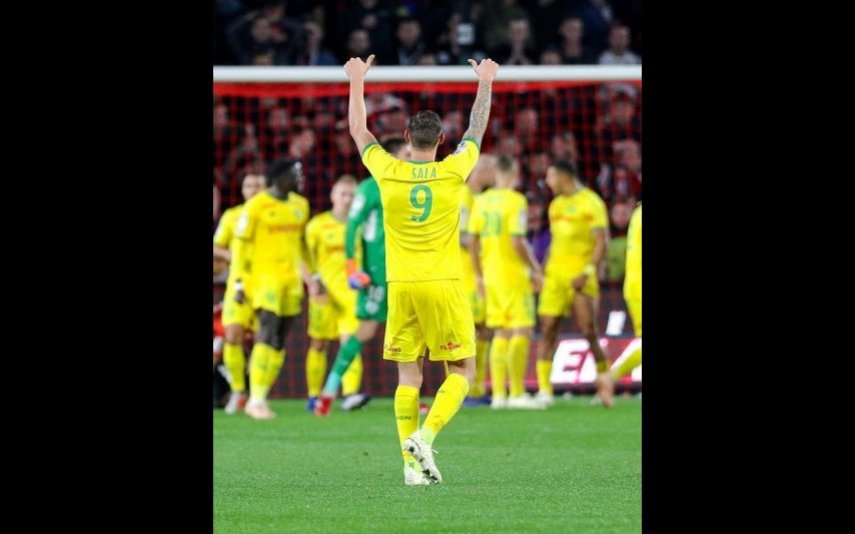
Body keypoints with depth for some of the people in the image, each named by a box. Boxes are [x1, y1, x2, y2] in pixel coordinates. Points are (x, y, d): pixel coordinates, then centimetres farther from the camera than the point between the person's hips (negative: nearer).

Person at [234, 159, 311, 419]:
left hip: (291, 280, 6)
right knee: (268, 333, -17)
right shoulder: (256, 206, -6)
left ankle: (260, 398, 8)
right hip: (264, 278, -6)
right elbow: (242, 246, -5)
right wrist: (240, 283, -8)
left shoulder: (300, 205, 12)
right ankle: (256, 399, -16)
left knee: (280, 341, 4)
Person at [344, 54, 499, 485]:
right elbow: (476, 130, 12)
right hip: (443, 286, -2)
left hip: (401, 287, 2)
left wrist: (357, 81, 27)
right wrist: (485, 83, 27)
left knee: (408, 376, 6)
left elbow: (358, 130, 15)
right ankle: (424, 436, -15)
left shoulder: (388, 172, -2)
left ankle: (413, 464, 1)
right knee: (461, 372, 6)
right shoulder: (452, 172, -5)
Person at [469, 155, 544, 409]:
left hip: (491, 274, 7)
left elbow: (473, 240, 9)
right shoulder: (516, 201, -12)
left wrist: (479, 274, 18)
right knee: (521, 332, -4)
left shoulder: (482, 201, 7)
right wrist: (536, 270, -8)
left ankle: (498, 394, 10)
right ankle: (517, 394, -7)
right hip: (515, 274, -7)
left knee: (501, 334, 12)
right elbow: (518, 242, -18)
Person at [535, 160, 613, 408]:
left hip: (580, 275, -6)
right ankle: (544, 389, -4)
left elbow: (601, 243, -11)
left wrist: (587, 272, -20)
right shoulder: (556, 205, 18)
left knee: (589, 331, -10)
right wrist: (543, 273, 17)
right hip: (555, 275, 6)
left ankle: (604, 378, 12)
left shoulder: (591, 203, -6)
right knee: (548, 329, -3)